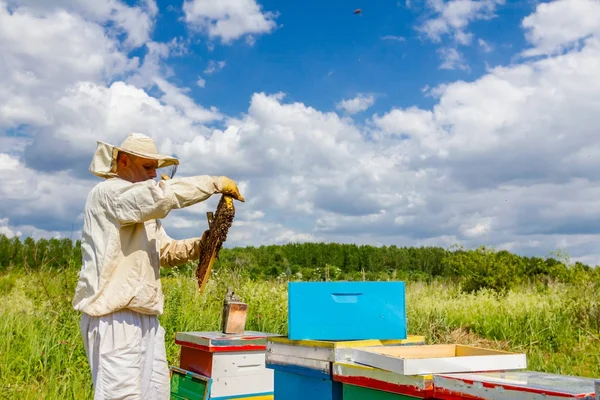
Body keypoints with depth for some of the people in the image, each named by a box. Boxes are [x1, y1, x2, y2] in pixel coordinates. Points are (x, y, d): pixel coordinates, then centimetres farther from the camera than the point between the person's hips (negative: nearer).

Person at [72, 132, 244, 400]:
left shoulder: (145, 210, 22)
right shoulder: (107, 192, -7)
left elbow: (166, 252, 22)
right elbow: (162, 195, -23)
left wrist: (202, 243, 5)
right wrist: (215, 183, -16)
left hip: (145, 318, 9)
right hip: (114, 318, -9)